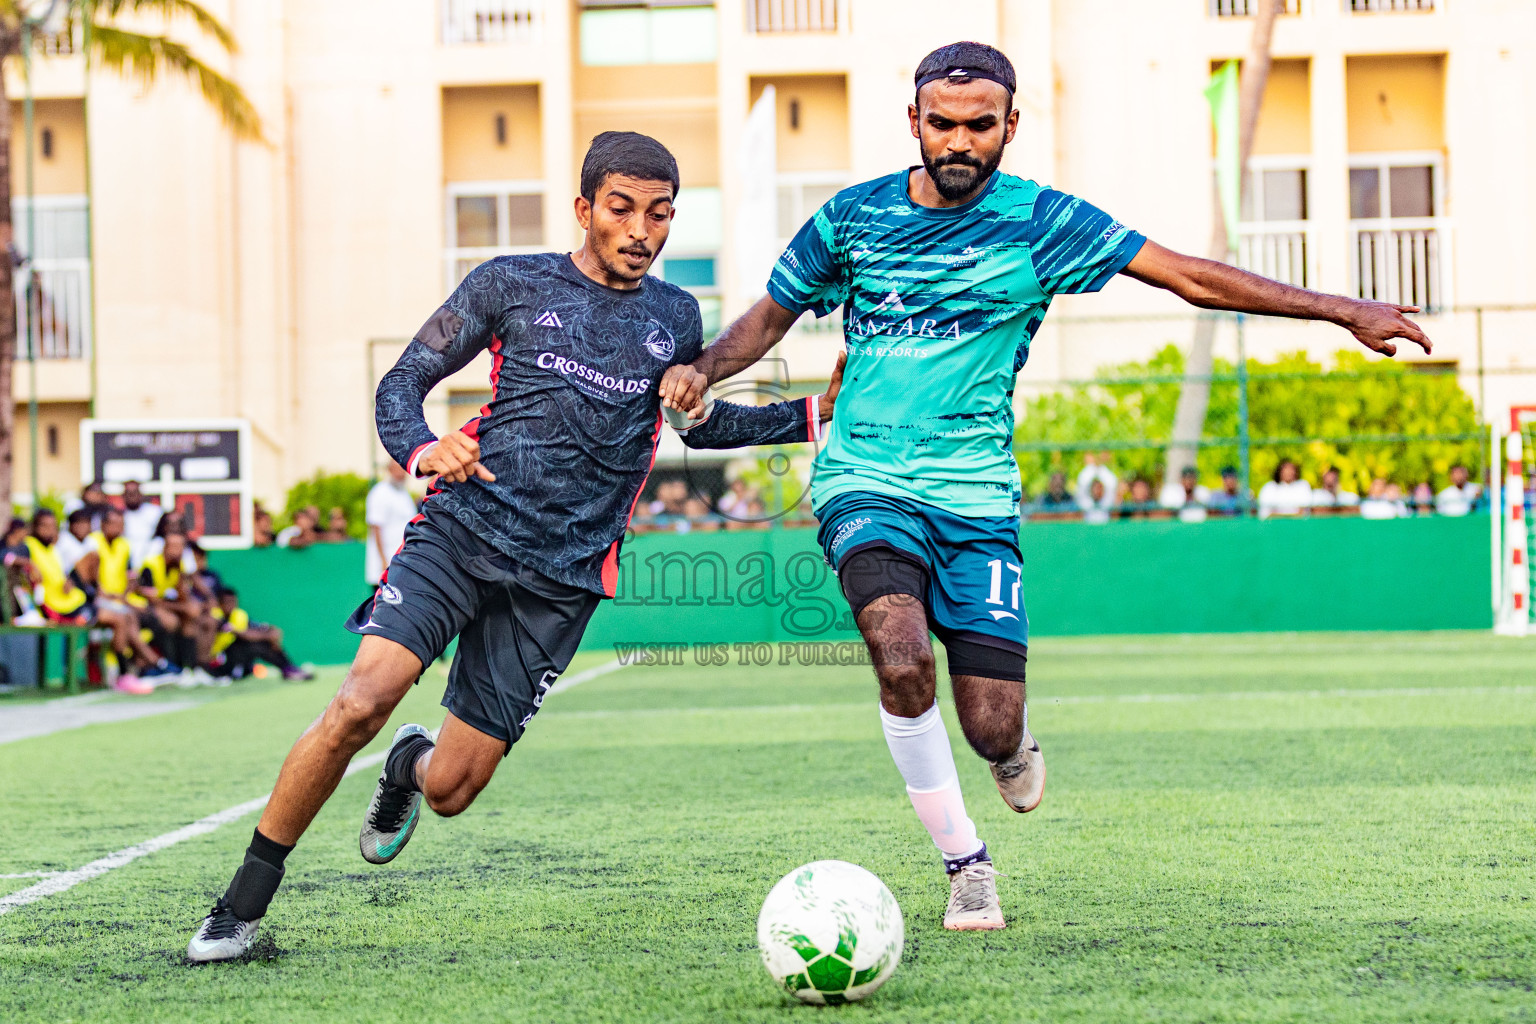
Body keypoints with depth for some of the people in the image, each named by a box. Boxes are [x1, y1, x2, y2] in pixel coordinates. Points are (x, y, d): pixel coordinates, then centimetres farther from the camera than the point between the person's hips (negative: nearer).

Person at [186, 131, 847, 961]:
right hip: (461, 528, -2)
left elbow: (699, 425, 31)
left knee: (450, 790, -2)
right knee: (359, 705, -23)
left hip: (559, 581, 2)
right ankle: (242, 906, -9)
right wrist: (420, 450, -18)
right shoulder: (514, 284, 5)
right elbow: (402, 382, 4)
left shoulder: (676, 320, 13)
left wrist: (816, 413, 22)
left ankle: (411, 767, 39)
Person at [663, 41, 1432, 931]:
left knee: (992, 730, -7)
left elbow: (1191, 277, -3)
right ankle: (967, 865, -5)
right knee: (904, 664, -27)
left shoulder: (1039, 221, -2)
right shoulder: (854, 217, 3)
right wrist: (701, 372, -3)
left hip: (975, 492, 0)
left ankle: (1012, 739, 35)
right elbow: (771, 317, 17)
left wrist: (1343, 310, -7)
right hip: (865, 480, 0)